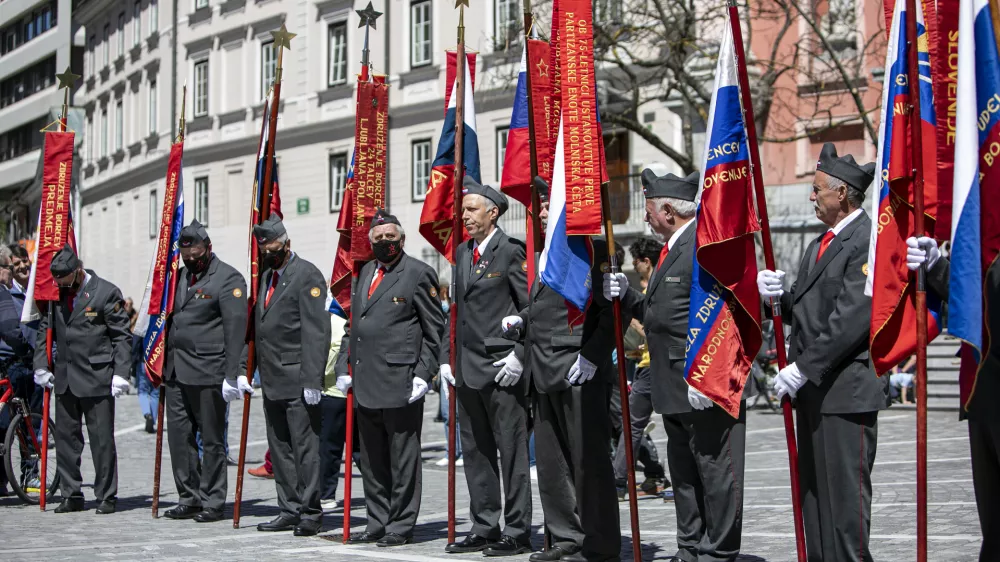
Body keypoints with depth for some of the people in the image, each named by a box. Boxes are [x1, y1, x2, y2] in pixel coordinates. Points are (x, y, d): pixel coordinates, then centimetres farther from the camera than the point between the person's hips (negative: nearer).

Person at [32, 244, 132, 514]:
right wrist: (41, 366, 6)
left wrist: (120, 373, -12)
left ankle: (107, 496, 8)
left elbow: (122, 336, -6)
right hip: (64, 379, 6)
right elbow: (44, 331, 16)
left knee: (102, 439, -1)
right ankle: (71, 495, 17)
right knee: (66, 438, 8)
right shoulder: (56, 294, 10)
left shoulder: (106, 292, -6)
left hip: (97, 379, -6)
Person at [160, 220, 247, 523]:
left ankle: (213, 503, 8)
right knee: (179, 436, 8)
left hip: (208, 373, -7)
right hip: (176, 371, 7)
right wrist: (163, 364, 17)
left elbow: (236, 328, -13)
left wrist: (231, 375, -18)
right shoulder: (181, 276, 17)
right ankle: (189, 499, 17)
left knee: (211, 439, 1)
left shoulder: (228, 278, -7)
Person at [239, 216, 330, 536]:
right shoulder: (265, 278, 17)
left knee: (304, 446, -5)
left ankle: (310, 513, 1)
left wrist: (312, 379, -20)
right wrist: (242, 369, 13)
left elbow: (316, 331, -15)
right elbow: (255, 328, 21)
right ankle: (290, 510, 17)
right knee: (279, 448, 11)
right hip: (271, 382, 8)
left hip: (297, 381, -8)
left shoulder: (306, 275, -8)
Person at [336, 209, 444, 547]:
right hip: (365, 383, 7)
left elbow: (435, 331, -5)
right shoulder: (365, 273, 17)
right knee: (372, 459, 12)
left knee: (402, 458, -1)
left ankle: (401, 526, 7)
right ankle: (378, 524, 21)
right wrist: (344, 367, 13)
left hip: (399, 383, -7)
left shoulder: (418, 273, -3)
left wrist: (423, 374, -12)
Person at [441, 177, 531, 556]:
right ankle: (484, 529, 19)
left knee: (511, 451, -2)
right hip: (467, 369, 8)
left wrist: (519, 355, -16)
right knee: (476, 453, 12)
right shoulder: (462, 253, 15)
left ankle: (517, 532, 3)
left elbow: (531, 308, -11)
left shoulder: (511, 252, -8)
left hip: (501, 369, -8)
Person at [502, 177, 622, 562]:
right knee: (551, 459, 13)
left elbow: (613, 310, -15)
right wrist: (521, 320, 9)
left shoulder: (592, 250, -9)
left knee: (588, 459, -4)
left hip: (578, 372, -10)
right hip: (545, 372, 10)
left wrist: (592, 357, -20)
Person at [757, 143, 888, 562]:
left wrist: (802, 368, -21)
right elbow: (801, 308, 19)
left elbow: (852, 317, -21)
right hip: (813, 388, 10)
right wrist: (777, 295, -4)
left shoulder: (869, 241, -13)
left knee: (844, 489, -6)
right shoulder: (820, 244, 19)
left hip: (846, 390, -10)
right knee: (813, 489, 13)